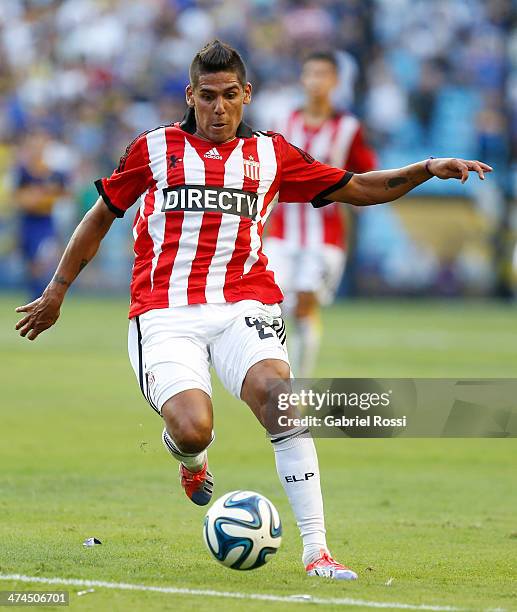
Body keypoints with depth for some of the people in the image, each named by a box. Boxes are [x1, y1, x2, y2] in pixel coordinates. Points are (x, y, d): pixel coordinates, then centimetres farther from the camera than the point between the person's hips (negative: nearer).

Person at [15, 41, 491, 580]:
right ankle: (189, 456, 19)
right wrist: (56, 292, 24)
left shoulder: (271, 154, 15)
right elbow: (101, 216, 21)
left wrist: (429, 169, 6)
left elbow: (358, 189, 20)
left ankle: (315, 549, -27)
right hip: (164, 311, -1)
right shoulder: (155, 148, 12)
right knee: (193, 428, -25)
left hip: (243, 305, 1)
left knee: (276, 393, -29)